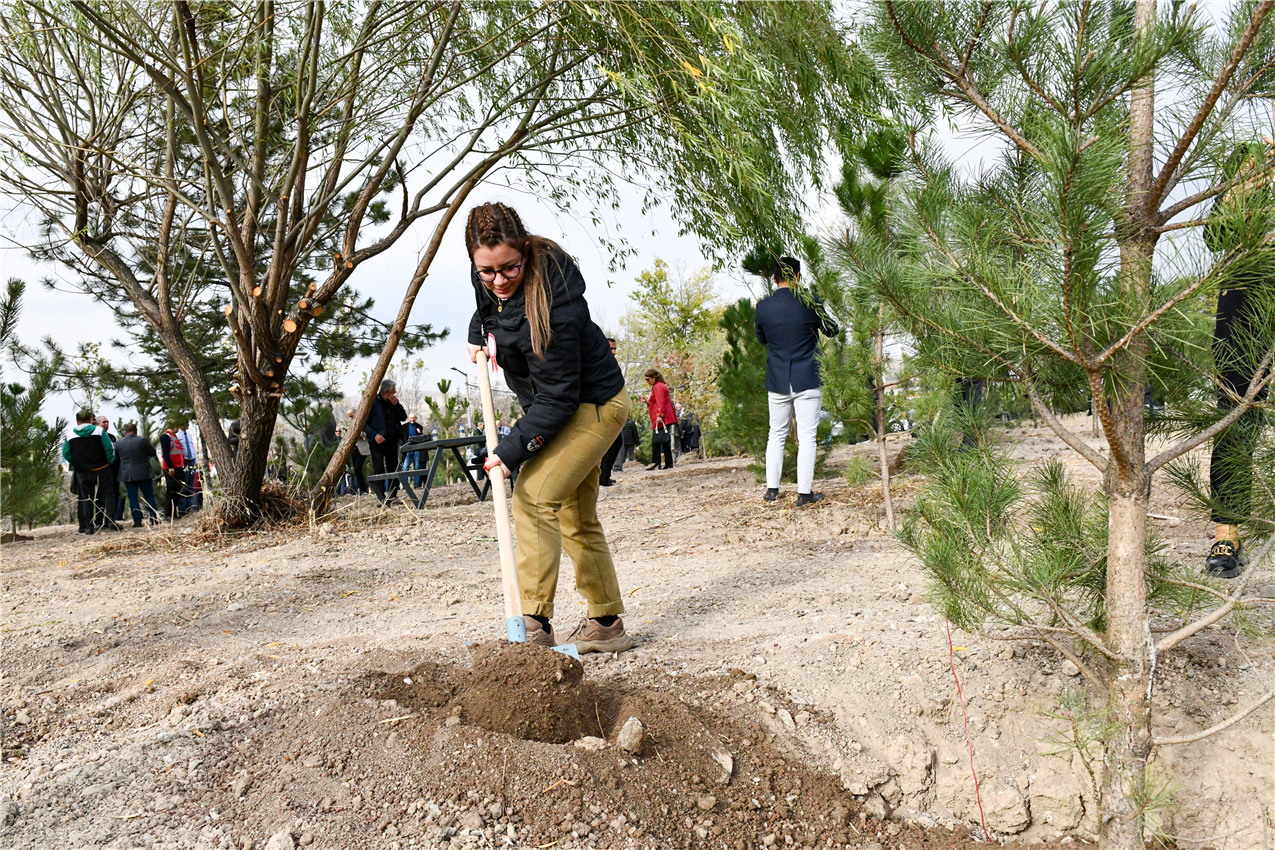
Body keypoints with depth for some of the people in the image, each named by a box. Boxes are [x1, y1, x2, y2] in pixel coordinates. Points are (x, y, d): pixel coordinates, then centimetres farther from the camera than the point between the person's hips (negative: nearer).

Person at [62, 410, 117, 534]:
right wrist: (109, 463, 5)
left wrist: (76, 464, 16)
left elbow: (66, 454, 5)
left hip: (82, 472, 2)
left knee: (86, 499, 6)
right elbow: (109, 449, -7)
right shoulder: (99, 431, -4)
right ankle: (110, 520, -8)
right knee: (108, 494, 5)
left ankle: (88, 526, 3)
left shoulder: (70, 436, 1)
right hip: (101, 469, -2)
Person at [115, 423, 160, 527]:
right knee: (149, 496, 8)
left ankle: (137, 521, 0)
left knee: (132, 498, 4)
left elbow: (116, 458, 10)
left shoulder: (118, 443, -1)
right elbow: (153, 452, 2)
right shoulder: (143, 440, -8)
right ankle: (154, 518, 6)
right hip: (143, 474, -1)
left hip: (127, 475, 1)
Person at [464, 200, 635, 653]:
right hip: (564, 408, 10)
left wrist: (513, 448, -32)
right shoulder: (488, 277, -8)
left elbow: (557, 396, -29)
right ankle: (606, 625, 24)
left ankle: (535, 626, -19)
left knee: (534, 497, -21)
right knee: (577, 517, 13)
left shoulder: (552, 302, -33)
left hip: (593, 406, -10)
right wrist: (479, 333, 3)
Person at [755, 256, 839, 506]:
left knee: (776, 435, 15)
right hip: (808, 381, -3)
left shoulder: (763, 306, -3)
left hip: (777, 382, 3)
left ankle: (772, 489, 16)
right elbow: (831, 330, 8)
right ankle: (805, 492, 1)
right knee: (807, 437, 1)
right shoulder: (810, 303, -9)